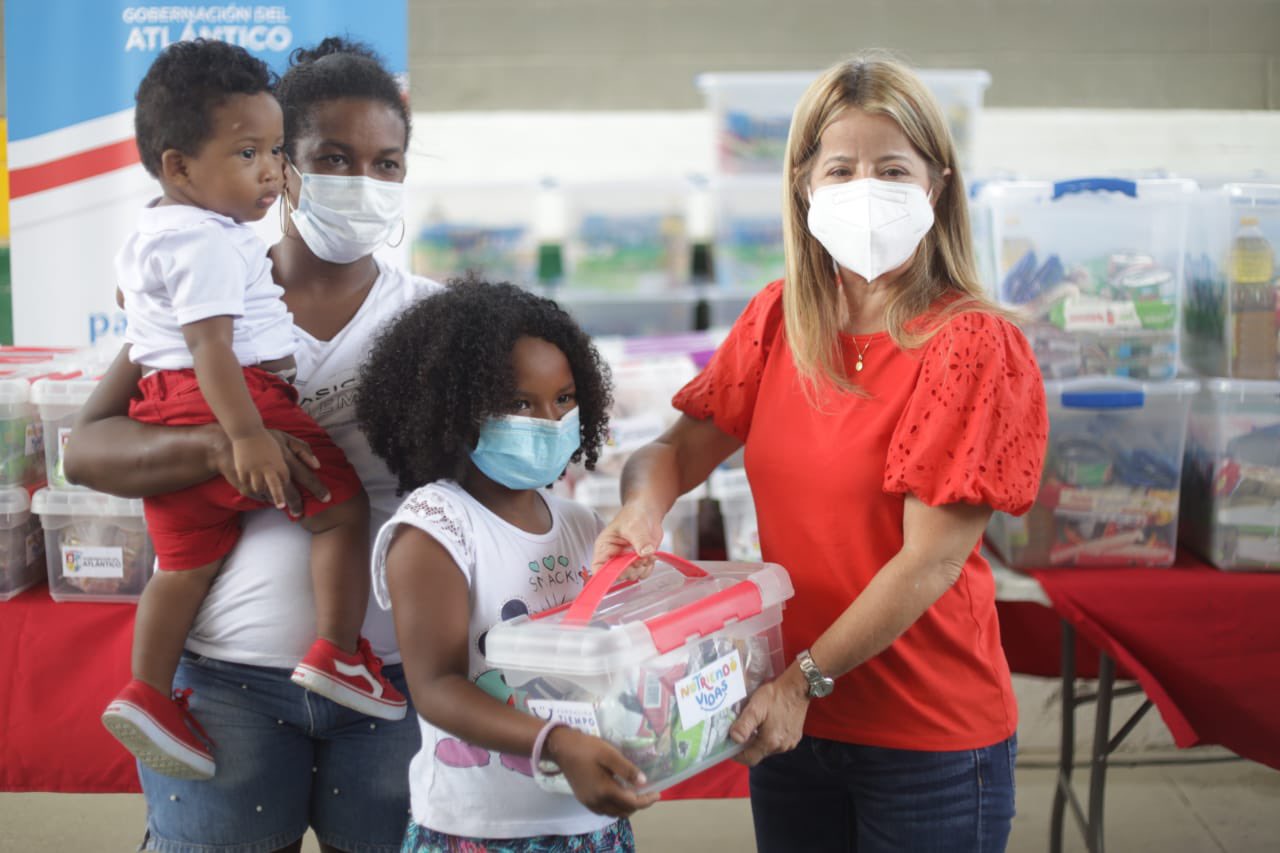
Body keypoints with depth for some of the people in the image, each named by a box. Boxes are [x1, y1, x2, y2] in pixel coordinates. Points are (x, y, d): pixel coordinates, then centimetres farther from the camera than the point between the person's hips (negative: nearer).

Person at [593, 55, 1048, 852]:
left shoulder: (974, 346, -15)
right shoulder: (775, 321, 2)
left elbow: (931, 558, -18)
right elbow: (682, 445, 5)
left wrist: (809, 677, -18)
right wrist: (644, 506, -17)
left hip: (930, 740, -5)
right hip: (789, 721, 5)